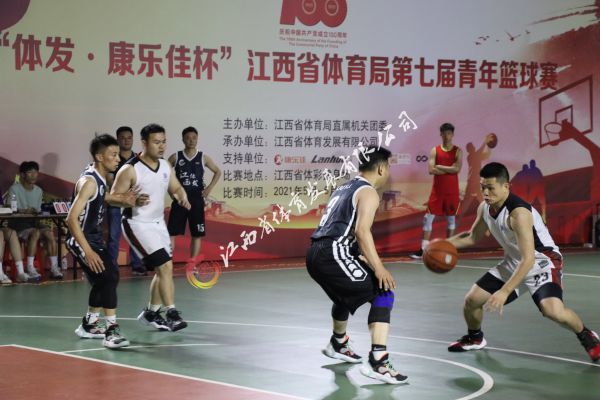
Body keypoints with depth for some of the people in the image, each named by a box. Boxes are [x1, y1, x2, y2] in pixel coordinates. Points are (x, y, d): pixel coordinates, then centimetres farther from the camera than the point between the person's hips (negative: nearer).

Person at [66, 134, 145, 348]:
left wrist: (123, 200, 11)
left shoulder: (100, 178, 5)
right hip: (81, 240, -10)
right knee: (109, 276, -23)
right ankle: (111, 331, -24)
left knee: (104, 280, 21)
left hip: (94, 238, 10)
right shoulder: (89, 182, -23)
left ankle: (88, 325, 37)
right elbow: (72, 218, -30)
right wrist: (88, 251, -35)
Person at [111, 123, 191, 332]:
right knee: (166, 266, -17)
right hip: (138, 225, -8)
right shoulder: (130, 170, -17)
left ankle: (151, 313, 28)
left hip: (158, 223, 8)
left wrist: (181, 196, -8)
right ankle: (172, 314, -14)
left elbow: (175, 187, 15)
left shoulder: (165, 165, 3)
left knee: (162, 270, 12)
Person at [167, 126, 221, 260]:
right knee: (171, 233, -5)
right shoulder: (175, 157, 0)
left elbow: (217, 171, 14)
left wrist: (209, 187, 1)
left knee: (196, 235, 5)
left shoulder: (203, 158, 3)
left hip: (197, 200, 1)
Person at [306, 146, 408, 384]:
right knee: (383, 294, -6)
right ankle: (378, 362, -18)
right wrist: (378, 267, -20)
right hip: (332, 255, -9)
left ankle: (338, 344, 58)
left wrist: (361, 259, 38)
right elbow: (362, 231, -20)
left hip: (316, 254, 9)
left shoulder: (344, 189, 24)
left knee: (345, 295, 36)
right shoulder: (368, 192, -4)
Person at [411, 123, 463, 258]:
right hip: (437, 190, 1)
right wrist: (450, 169, -13)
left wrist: (440, 167, -12)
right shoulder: (435, 150, 2)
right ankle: (423, 249, 0)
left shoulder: (457, 151, 0)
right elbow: (431, 170, -9)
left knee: (451, 218, 6)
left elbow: (457, 169, -14)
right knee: (428, 218, -3)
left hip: (452, 191, -1)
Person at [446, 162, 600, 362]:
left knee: (553, 311, -31)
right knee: (471, 300, 3)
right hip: (513, 262, 8)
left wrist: (504, 292, -40)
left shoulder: (518, 212, -32)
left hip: (542, 262, -8)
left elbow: (528, 260, -35)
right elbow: (473, 237, 14)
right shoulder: (485, 208, -7)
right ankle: (474, 338, 34)